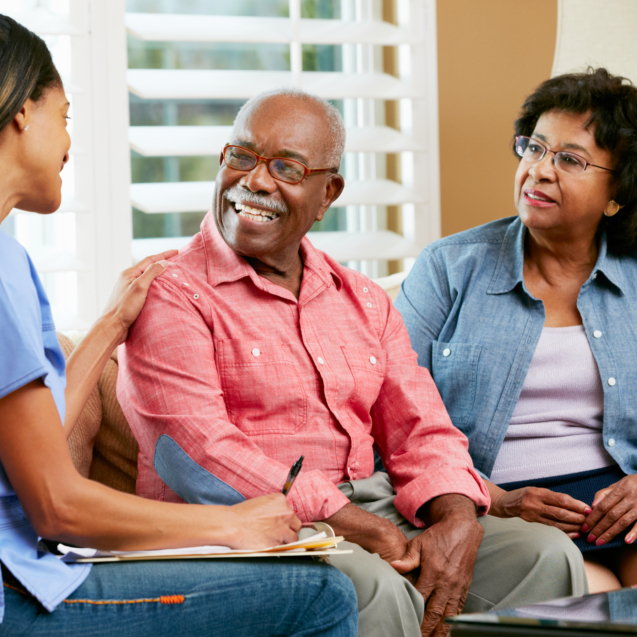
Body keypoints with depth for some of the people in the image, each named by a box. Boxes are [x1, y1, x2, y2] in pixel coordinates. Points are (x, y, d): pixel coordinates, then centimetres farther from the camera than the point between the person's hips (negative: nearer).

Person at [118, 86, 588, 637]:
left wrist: (457, 521, -11)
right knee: (374, 586, -36)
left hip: (373, 515, 6)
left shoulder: (364, 301, 20)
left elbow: (421, 431, 13)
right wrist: (351, 524, -21)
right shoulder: (172, 296, -3)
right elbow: (198, 456, -15)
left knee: (546, 554, -13)